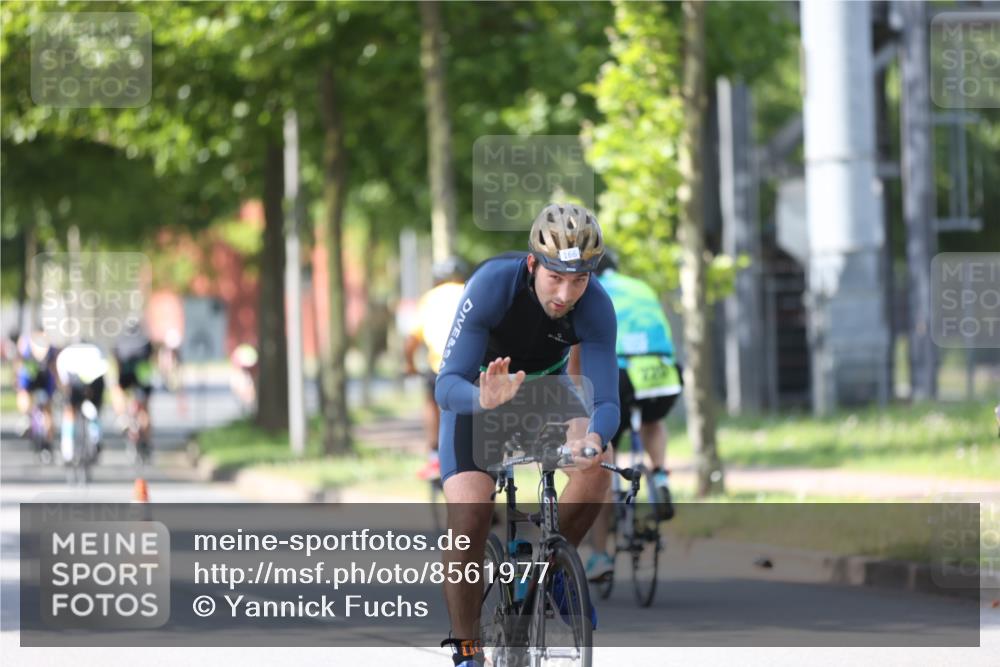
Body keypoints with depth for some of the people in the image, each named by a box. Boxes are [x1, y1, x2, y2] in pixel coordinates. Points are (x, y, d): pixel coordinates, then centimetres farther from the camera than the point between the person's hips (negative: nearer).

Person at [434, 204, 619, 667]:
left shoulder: (595, 307, -28)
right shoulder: (493, 283, -35)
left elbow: (605, 401, -30)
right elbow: (446, 386, -37)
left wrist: (593, 437, -54)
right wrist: (484, 399, -60)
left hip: (542, 385, 2)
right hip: (476, 391, -2)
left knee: (595, 469, -27)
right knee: (469, 508, -23)